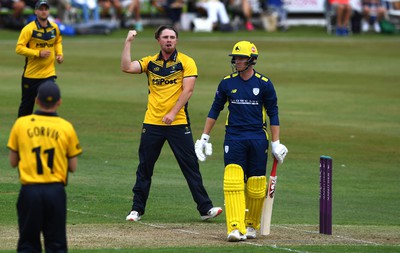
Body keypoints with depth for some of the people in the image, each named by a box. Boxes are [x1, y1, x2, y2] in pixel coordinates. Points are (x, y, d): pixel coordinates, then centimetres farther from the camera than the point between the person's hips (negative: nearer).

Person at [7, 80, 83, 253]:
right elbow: (73, 167, 2)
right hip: (56, 192, 0)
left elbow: (13, 162, 6)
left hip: (29, 191, 0)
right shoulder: (66, 127, -1)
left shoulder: (21, 124, 1)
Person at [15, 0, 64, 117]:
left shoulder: (54, 27, 3)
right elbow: (19, 48, -16)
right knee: (27, 104, 12)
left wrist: (59, 54, 3)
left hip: (49, 73, 2)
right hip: (31, 74, -2)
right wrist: (39, 53, -23)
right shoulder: (29, 29, -12)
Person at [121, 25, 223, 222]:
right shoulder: (150, 62, 9)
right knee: (144, 168, 7)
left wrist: (173, 113, -17)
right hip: (152, 123, 3)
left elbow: (187, 90, -8)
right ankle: (137, 209, 16)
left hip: (178, 124, -3)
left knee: (191, 166, -3)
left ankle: (205, 209, 0)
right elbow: (126, 67, -4)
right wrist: (128, 42, -6)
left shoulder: (186, 62, 0)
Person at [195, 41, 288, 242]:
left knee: (256, 186, 2)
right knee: (232, 182, -15)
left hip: (258, 139, -1)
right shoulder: (227, 83, 7)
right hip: (233, 138, 1)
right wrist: (204, 138, 11)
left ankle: (251, 225, 21)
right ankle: (236, 227, -21)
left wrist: (276, 143, 1)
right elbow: (215, 110, 15)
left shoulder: (264, 84, 1)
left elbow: (273, 114, 5)